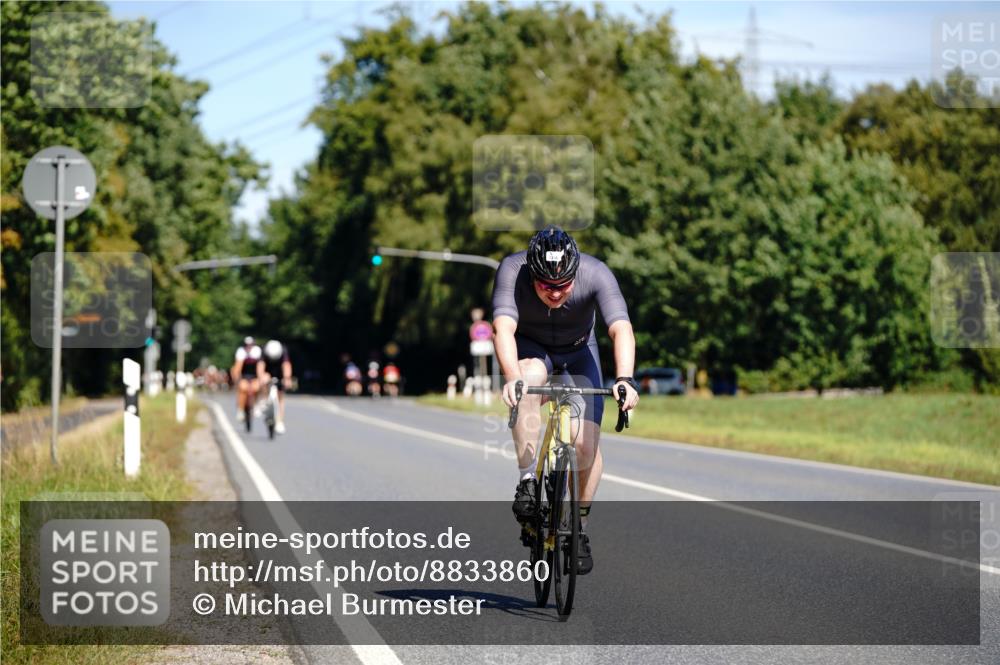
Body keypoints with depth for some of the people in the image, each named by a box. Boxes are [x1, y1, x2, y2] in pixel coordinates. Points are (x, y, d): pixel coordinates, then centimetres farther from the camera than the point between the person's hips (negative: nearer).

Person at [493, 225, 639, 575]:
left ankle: (579, 526, 9)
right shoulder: (512, 271, -31)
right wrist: (512, 378, -59)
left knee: (586, 442, -14)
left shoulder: (596, 274, -31)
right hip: (530, 348, -1)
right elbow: (503, 328, -42)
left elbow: (621, 329, -41)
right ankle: (527, 480, -25)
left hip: (579, 352, 1)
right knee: (528, 384, -36)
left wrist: (625, 379, -57)